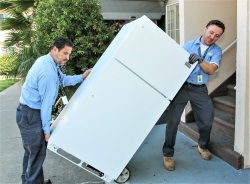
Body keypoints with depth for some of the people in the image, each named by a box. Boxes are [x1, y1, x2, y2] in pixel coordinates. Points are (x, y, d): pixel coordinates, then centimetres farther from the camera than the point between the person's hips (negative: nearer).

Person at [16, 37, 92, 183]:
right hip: (31, 115, -10)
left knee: (31, 150, 20)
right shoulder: (48, 72, -27)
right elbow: (46, 102, -24)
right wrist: (46, 129, -17)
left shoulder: (46, 61, 4)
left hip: (29, 111, 10)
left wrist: (82, 77, 7)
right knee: (37, 152, 3)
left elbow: (63, 79, 17)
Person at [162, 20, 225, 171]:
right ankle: (168, 154, 11)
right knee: (173, 121, -4)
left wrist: (200, 60, -25)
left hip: (200, 89, 2)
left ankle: (203, 146, 34)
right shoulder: (189, 45, 5)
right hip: (181, 86, -1)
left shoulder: (217, 51, 6)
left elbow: (211, 70, -9)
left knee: (207, 121, 3)